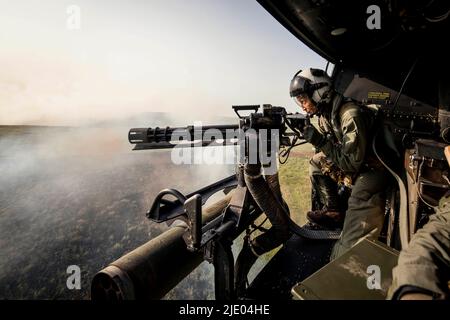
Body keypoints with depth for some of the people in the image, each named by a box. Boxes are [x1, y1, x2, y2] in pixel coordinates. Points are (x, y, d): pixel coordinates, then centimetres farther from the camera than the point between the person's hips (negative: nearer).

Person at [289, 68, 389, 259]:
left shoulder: (350, 114, -26)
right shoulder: (325, 115, 2)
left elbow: (353, 163, -25)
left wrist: (320, 142, -26)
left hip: (371, 170, -9)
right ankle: (333, 211, 10)